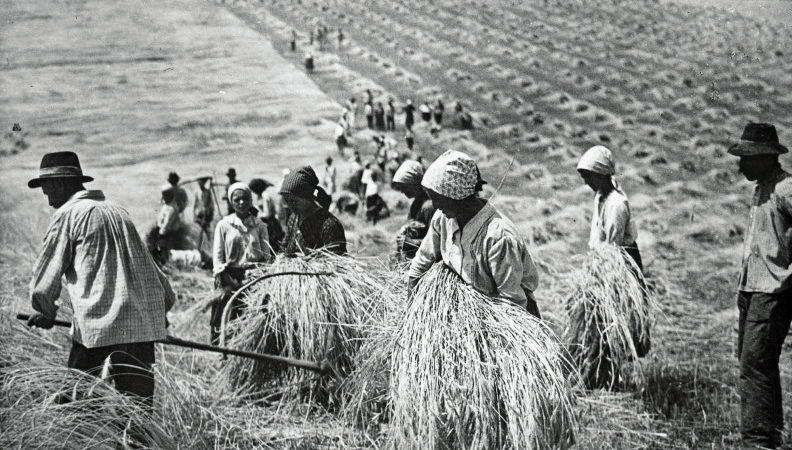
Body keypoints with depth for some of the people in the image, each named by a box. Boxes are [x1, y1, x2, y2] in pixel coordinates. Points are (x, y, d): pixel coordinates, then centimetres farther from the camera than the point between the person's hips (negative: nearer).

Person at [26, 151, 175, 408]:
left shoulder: (69, 214, 0)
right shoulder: (117, 211, 20)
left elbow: (44, 279, 2)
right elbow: (149, 267, 26)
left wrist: (46, 313, 19)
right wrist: (160, 310, 35)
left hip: (98, 324, -6)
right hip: (144, 324, 6)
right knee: (140, 404, 6)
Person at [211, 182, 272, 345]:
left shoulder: (260, 226, 10)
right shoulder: (223, 225, 6)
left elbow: (267, 257, 9)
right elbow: (217, 257, 3)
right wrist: (229, 282, -8)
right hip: (230, 278, -1)